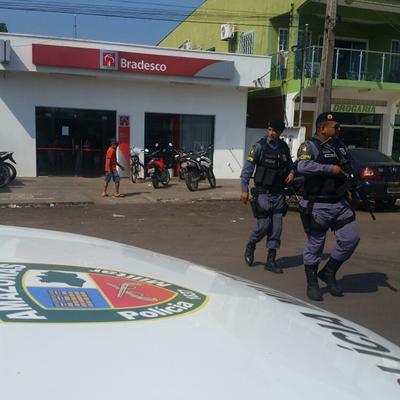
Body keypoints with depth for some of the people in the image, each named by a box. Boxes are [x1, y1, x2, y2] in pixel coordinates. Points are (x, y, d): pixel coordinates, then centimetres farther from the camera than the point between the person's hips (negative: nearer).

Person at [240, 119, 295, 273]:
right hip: (263, 193, -4)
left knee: (276, 228, 4)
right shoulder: (260, 146, -8)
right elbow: (247, 168, -8)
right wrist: (244, 189, -13)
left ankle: (271, 261, 14)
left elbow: (290, 164, 21)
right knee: (264, 225, -8)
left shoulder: (284, 147, 6)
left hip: (278, 194, 5)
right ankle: (250, 246, 22)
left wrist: (292, 172, -2)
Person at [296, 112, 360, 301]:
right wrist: (331, 169, -26)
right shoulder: (309, 146, -9)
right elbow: (303, 166, -29)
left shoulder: (339, 146, 14)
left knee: (351, 238, 2)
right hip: (318, 206, -7)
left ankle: (328, 272, 21)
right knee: (315, 245, 4)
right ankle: (312, 284, 20)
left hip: (340, 203, 7)